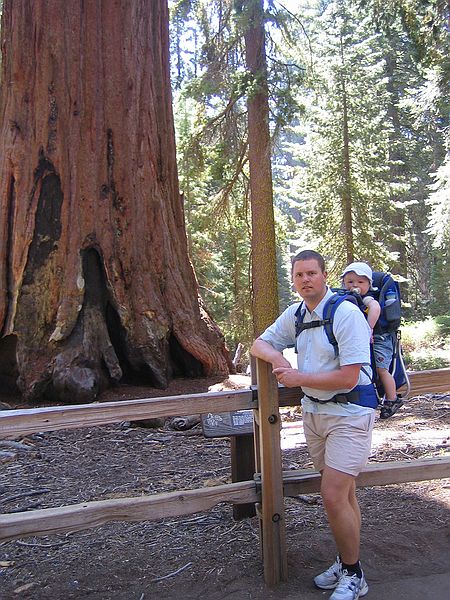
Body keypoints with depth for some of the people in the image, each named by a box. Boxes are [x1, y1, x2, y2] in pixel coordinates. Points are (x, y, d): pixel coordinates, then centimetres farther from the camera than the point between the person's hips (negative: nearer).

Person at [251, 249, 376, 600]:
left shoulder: (347, 313, -18)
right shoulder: (295, 314, 5)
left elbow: (348, 377, -23)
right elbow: (259, 344, 15)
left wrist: (299, 378, -15)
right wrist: (276, 357, -8)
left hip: (349, 413, -7)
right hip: (313, 410, 7)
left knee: (333, 495, -11)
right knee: (343, 493, 18)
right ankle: (347, 564, 32)